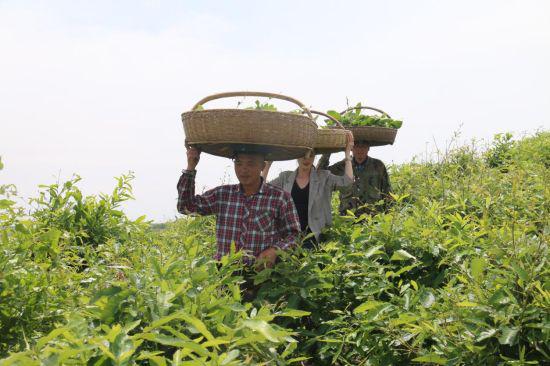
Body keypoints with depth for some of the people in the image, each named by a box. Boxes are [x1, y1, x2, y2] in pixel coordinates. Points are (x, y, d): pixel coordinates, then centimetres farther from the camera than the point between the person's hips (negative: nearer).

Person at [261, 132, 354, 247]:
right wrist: (268, 163, 1)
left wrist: (347, 153, -7)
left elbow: (347, 181, -8)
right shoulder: (285, 177, 10)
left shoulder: (323, 177, 5)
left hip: (313, 233, -2)